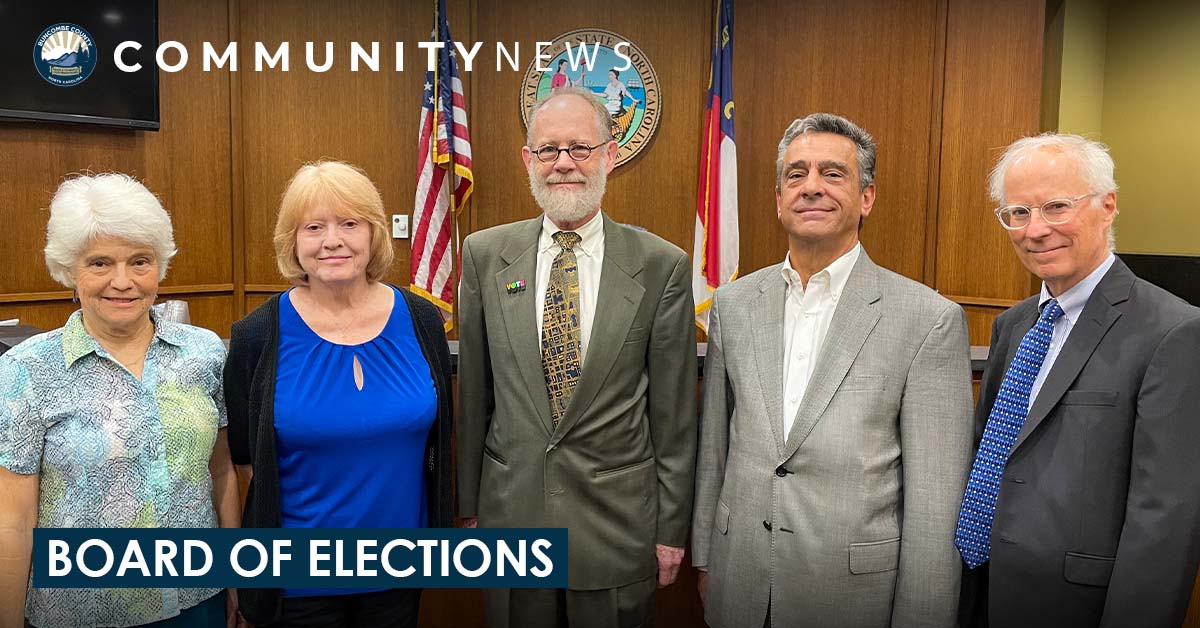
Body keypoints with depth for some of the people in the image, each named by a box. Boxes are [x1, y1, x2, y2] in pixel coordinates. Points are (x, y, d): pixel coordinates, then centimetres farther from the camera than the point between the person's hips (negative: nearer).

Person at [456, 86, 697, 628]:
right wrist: (469, 504, 8)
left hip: (620, 522, -1)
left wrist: (672, 527, 0)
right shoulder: (485, 255, -1)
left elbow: (674, 412, -3)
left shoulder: (661, 265, -7)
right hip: (510, 511, 2)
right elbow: (473, 393, 4)